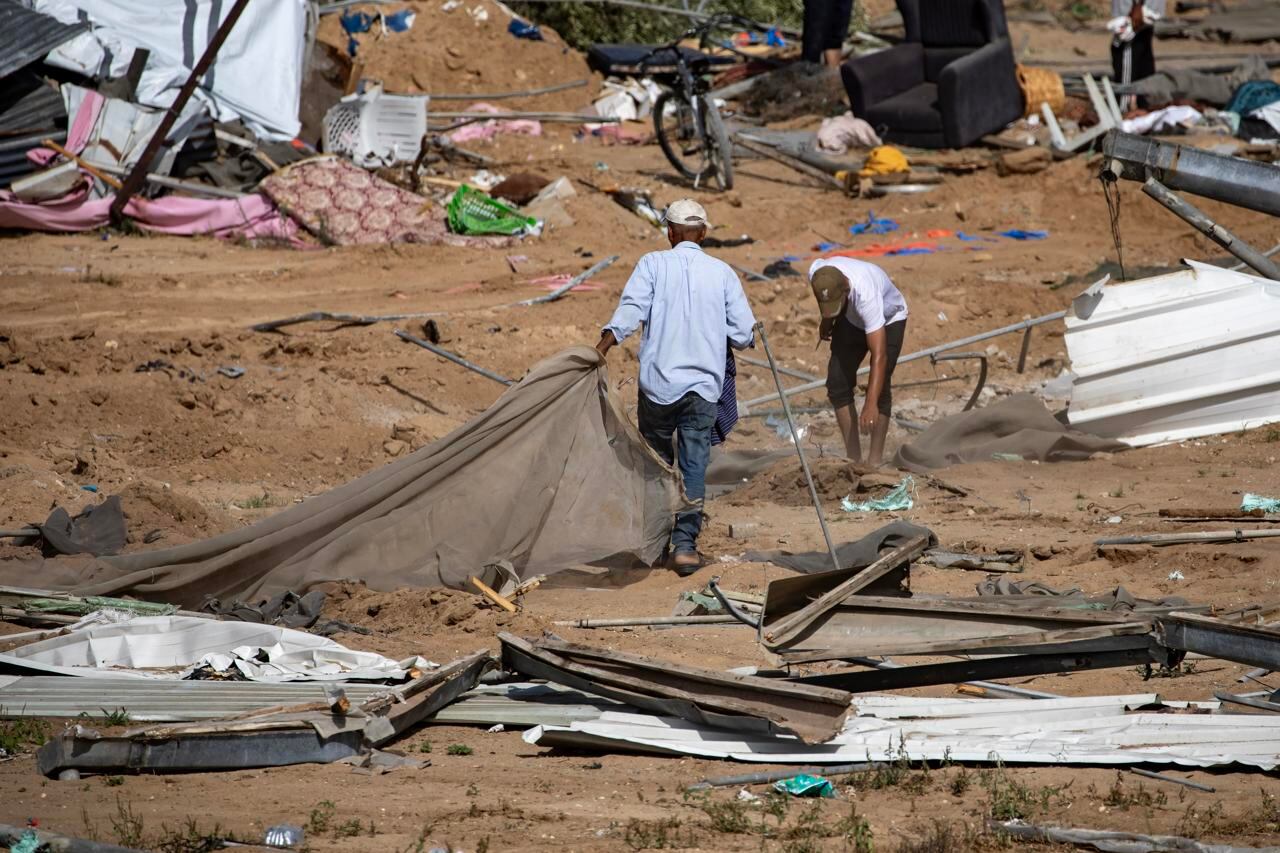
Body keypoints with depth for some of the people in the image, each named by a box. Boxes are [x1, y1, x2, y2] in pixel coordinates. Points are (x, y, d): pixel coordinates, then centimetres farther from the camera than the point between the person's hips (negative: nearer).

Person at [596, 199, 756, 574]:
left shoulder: (653, 264, -1)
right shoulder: (722, 273, 3)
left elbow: (628, 313, -15)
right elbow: (744, 334, 2)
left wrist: (599, 351, -18)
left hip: (658, 382, 0)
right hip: (703, 387, 1)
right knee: (694, 466, 2)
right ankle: (685, 544, -7)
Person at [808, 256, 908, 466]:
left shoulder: (865, 293, -47)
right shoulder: (816, 274, -32)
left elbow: (879, 356, -50)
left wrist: (870, 405, -56)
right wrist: (826, 321, 13)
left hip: (888, 319, -5)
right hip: (851, 319, 5)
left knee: (879, 388, -18)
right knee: (837, 382, -4)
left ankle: (874, 461, -12)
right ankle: (853, 458, 3)